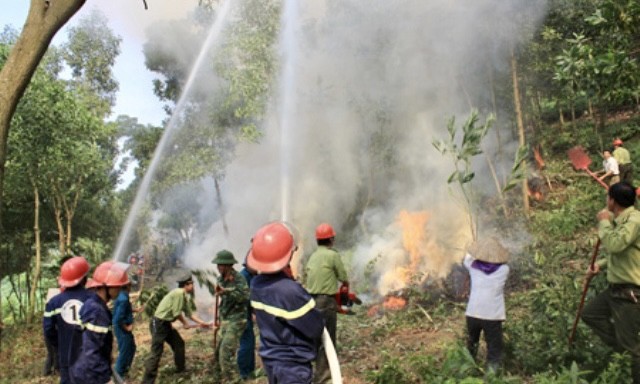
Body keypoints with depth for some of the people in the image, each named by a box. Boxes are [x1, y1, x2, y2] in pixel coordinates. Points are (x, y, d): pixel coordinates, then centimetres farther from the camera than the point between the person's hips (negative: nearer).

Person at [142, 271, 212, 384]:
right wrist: (185, 323, -2)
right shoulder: (179, 293, -20)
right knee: (156, 352, -10)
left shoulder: (186, 297, 10)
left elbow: (190, 314, 15)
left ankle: (181, 367, 35)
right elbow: (177, 313, -18)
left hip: (166, 323, 10)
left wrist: (203, 323, 12)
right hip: (158, 324, -10)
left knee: (179, 343, 18)